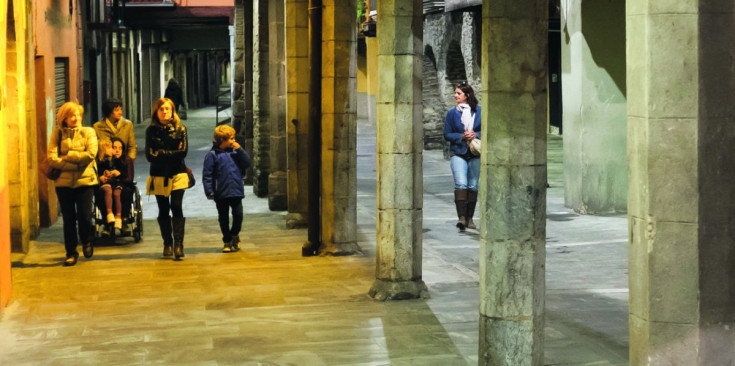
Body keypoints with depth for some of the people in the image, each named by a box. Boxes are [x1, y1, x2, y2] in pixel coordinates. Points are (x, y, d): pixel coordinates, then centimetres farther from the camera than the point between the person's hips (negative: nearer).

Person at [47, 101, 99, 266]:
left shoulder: (89, 132, 5)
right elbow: (52, 158, -7)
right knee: (68, 218, 4)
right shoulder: (57, 134, 5)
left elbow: (91, 154, -10)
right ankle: (71, 252, 16)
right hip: (64, 181, 1)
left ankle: (87, 242, 23)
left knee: (84, 215, -7)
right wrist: (76, 164, -13)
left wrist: (67, 156, -9)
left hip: (85, 180, -1)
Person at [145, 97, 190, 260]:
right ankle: (167, 244, 16)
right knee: (163, 210, 7)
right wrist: (172, 154, -10)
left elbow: (183, 152, -8)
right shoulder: (151, 131, 4)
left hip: (177, 174, -2)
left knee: (176, 207, -12)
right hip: (159, 176, 2)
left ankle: (178, 244, -14)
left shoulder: (180, 129, 3)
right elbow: (149, 155, -5)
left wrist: (162, 153, -9)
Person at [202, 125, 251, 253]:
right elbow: (207, 174, -8)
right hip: (221, 193, -2)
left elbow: (247, 164, 3)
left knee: (238, 215, 1)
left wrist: (239, 150, -7)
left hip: (236, 191, 3)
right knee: (223, 218, 8)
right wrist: (209, 191, -14)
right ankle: (227, 241, 23)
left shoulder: (234, 152, 6)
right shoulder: (212, 155, -6)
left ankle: (234, 235, 27)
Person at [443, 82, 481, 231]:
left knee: (473, 186, 6)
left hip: (475, 154, 1)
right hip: (458, 153, -1)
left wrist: (476, 135, -11)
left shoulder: (479, 111, 4)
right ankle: (461, 217, -23)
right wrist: (461, 136, -10)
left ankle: (469, 218, 16)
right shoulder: (452, 113, 4)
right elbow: (447, 134, 5)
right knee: (461, 184, -17)